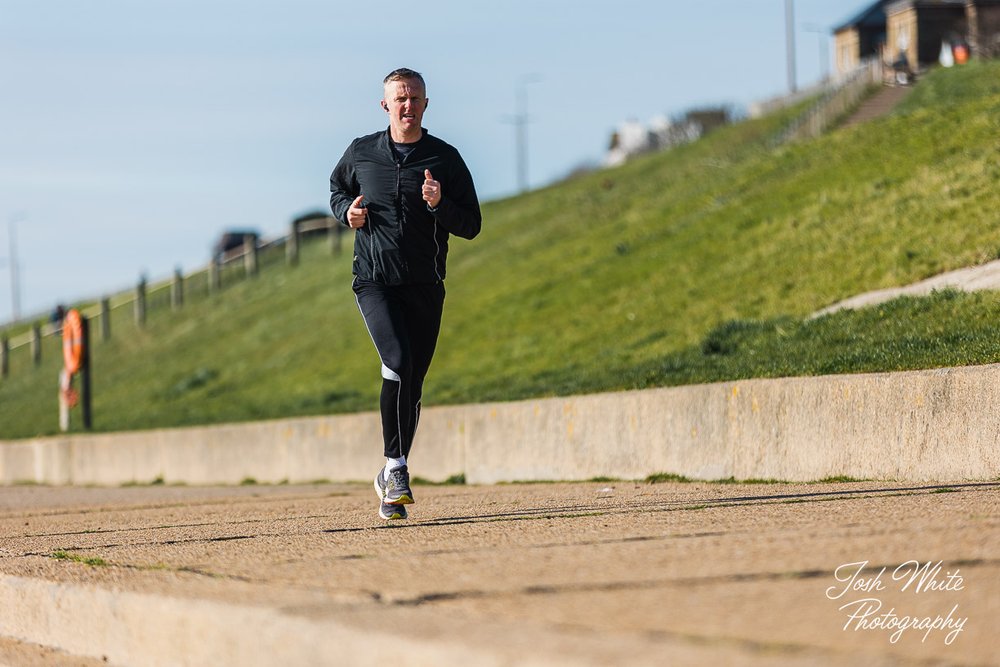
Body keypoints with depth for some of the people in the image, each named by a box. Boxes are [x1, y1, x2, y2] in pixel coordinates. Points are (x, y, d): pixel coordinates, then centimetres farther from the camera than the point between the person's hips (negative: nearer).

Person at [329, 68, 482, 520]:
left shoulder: (445, 159, 2)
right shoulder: (361, 153, 5)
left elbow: (471, 226, 2)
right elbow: (337, 188, 25)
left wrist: (439, 205, -17)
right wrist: (346, 211, 2)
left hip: (425, 287, 1)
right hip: (374, 282, -1)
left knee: (411, 385, 5)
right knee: (398, 362, -24)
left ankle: (391, 481, 20)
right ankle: (395, 466, -18)